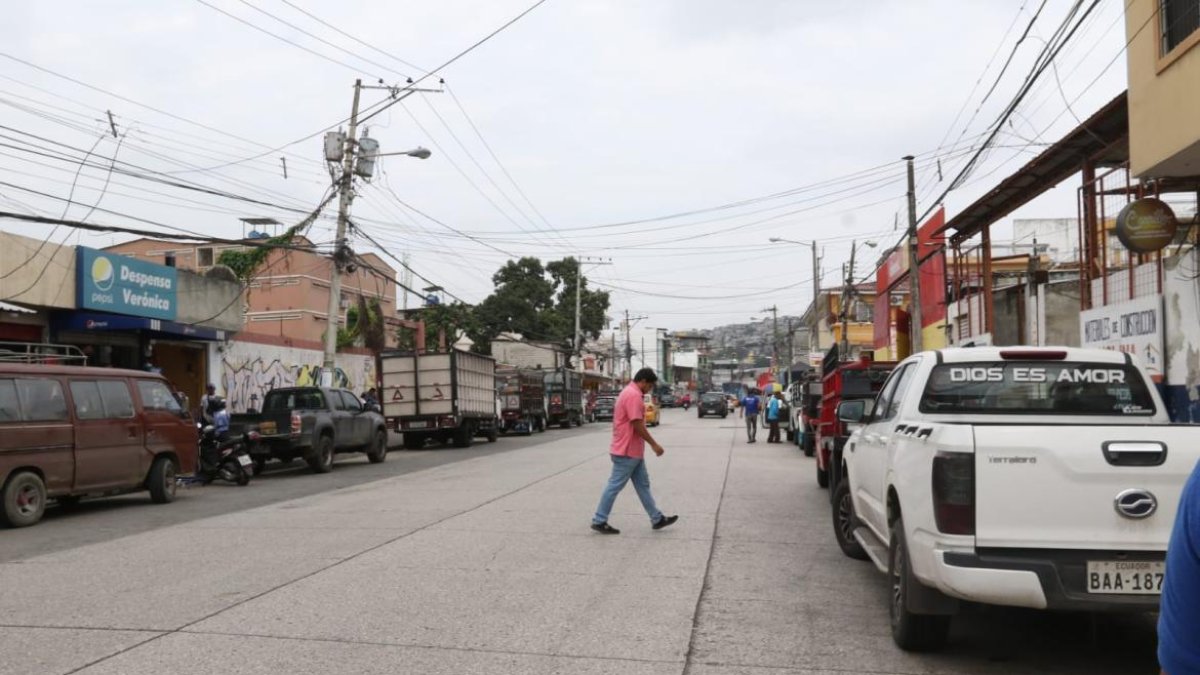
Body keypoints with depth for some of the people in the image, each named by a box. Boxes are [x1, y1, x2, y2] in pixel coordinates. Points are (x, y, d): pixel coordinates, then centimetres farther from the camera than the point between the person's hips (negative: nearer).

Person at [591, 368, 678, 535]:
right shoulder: (634, 395, -19)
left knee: (643, 485, 13)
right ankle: (599, 521, 5)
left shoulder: (629, 393, 15)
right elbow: (637, 425, -23)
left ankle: (657, 519, 19)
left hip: (633, 451, 11)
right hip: (628, 452, -11)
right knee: (615, 486, -3)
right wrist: (654, 444, -15)